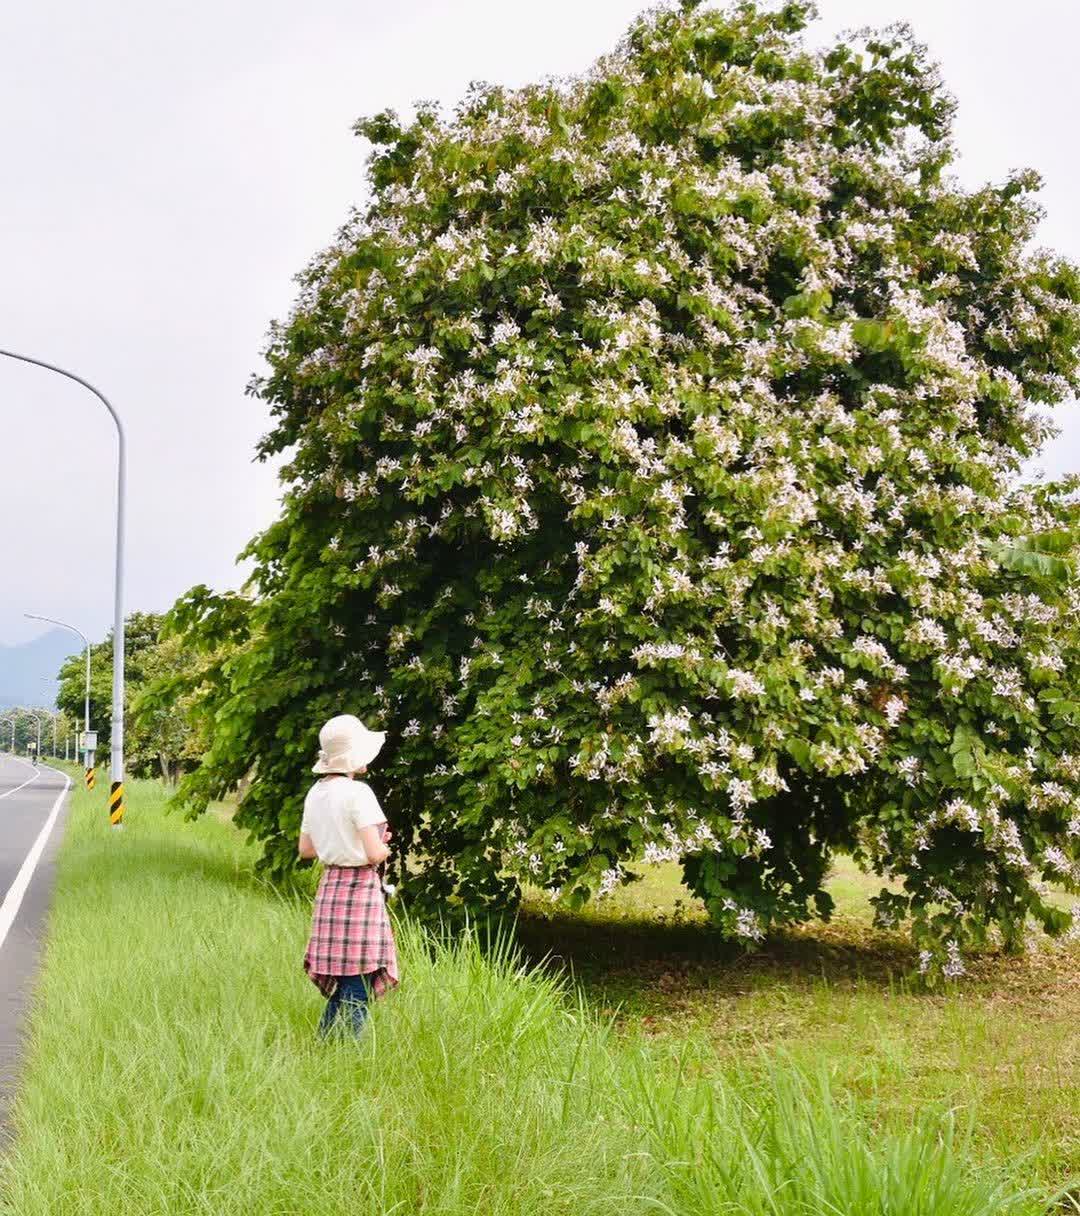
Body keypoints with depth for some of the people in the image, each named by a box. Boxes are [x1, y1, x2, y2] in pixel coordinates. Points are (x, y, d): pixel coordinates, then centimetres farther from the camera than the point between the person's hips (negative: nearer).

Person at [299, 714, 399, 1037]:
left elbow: (305, 849, 16)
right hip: (360, 889, -8)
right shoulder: (358, 793, -16)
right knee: (357, 988, -3)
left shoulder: (316, 793, 8)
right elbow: (374, 853, -19)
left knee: (341, 985, 16)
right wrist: (385, 848, 2)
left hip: (329, 887, 8)